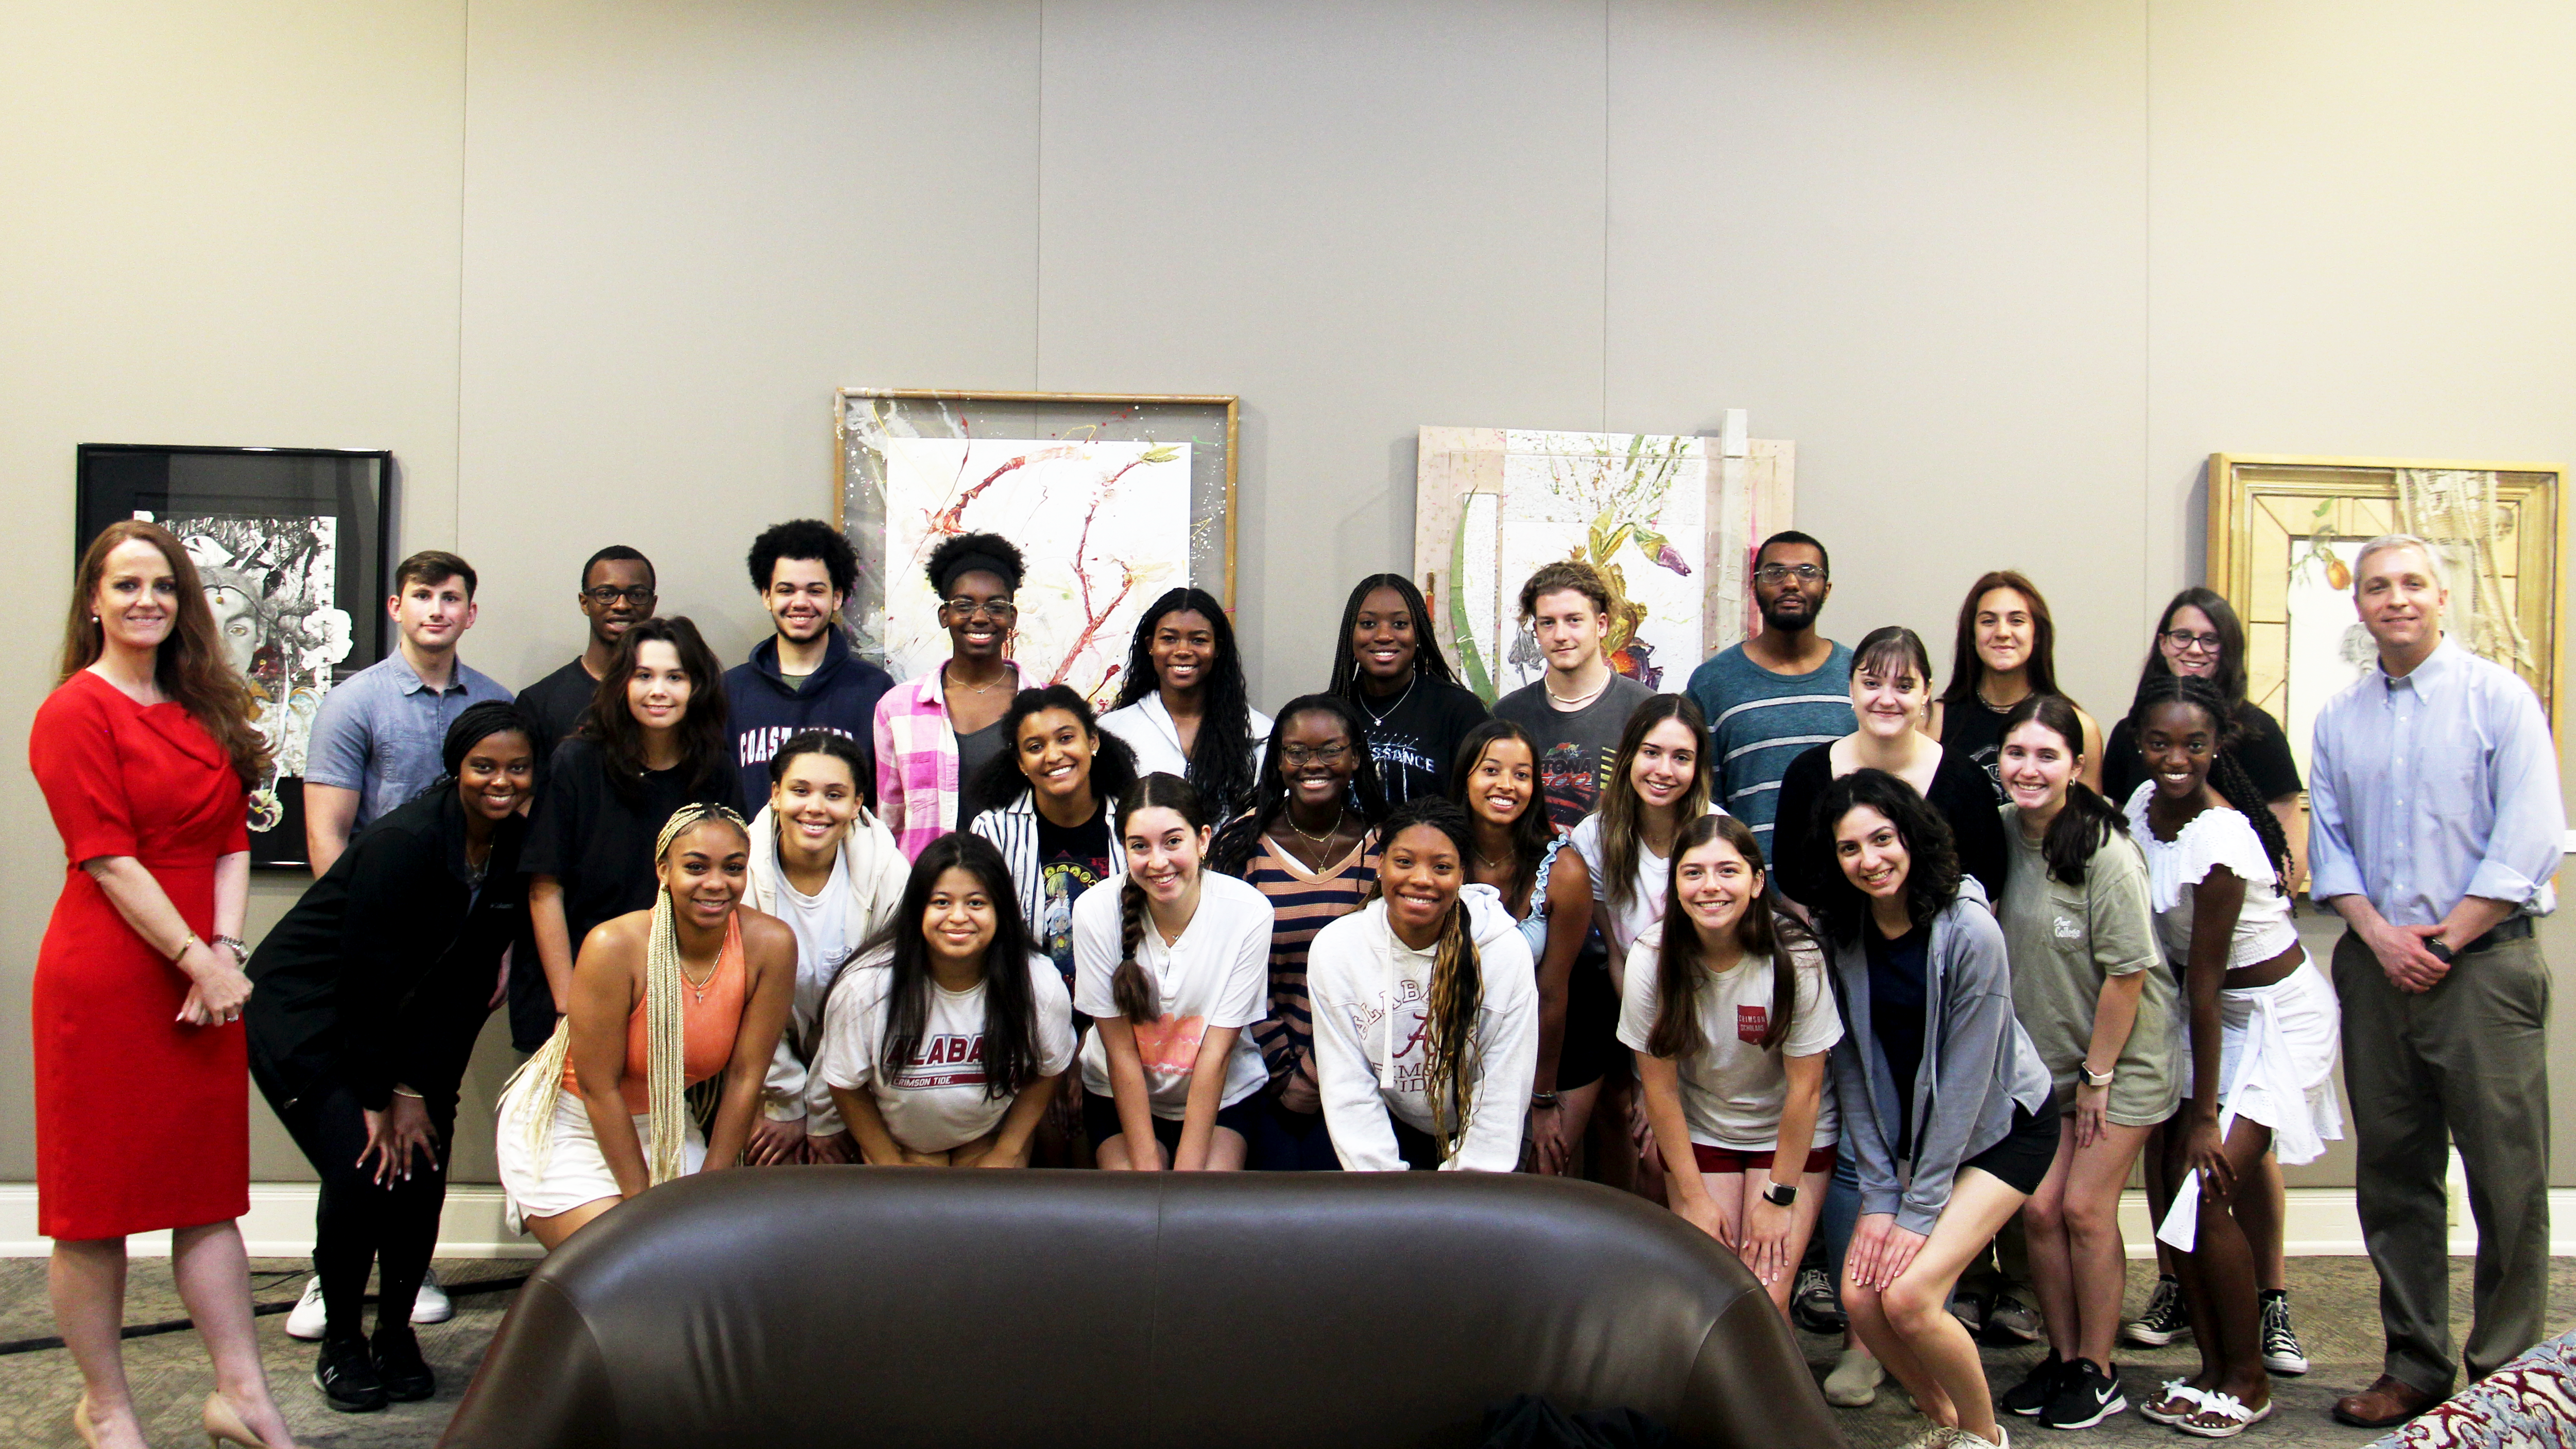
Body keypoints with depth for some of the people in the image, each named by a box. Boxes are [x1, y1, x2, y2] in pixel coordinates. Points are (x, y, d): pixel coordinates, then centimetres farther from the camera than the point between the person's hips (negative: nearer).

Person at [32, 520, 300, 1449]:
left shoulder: (203, 712, 13)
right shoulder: (76, 710, -8)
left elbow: (233, 842, 10)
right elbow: (109, 860, -14)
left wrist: (227, 952, -4)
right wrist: (198, 959, -15)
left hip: (204, 980, 7)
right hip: (105, 980, -6)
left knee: (210, 1190, 11)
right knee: (98, 1201, 6)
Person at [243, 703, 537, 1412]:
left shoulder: (516, 851, -6)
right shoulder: (403, 841, -26)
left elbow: (468, 987, -2)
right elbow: (365, 975, -22)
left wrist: (416, 1091, -6)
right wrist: (381, 1097, -14)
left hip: (390, 1026, 6)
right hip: (302, 1012, -6)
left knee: (422, 1171, -4)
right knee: (363, 1172, -16)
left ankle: (395, 1335, 15)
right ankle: (341, 1342, 4)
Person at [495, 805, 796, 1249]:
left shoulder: (771, 945, -18)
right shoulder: (613, 946, -27)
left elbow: (746, 1077, -12)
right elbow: (599, 1087, -20)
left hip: (663, 1125, 4)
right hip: (567, 1126, -4)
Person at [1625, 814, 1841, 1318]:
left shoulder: (1796, 959, -21)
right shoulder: (1651, 958, -17)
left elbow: (1805, 1087, -13)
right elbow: (1660, 1087, -9)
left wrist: (1779, 1199, -9)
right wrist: (1694, 1197, -7)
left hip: (1791, 1137, -1)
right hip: (1698, 1135, 1)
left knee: (1764, 1301, -13)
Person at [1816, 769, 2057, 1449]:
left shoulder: (1969, 932, -23)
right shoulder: (1841, 936, -8)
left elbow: (1965, 1076, -20)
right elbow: (1853, 1069, -4)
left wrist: (1920, 1212, -17)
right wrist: (1879, 1198, -9)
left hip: (2000, 1126, -5)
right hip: (1910, 1135, 5)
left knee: (1908, 1295, -18)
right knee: (1860, 1296, -9)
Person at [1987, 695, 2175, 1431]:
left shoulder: (2106, 852, -21)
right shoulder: (2000, 831, -4)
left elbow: (2126, 973, -17)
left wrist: (2097, 1076, -12)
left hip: (2124, 1055, -5)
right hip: (2044, 1058, 5)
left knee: (2085, 1208, -5)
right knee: (2038, 1208, 1)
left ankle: (2098, 1372, 11)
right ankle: (2062, 1357, 19)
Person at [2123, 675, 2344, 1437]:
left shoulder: (2218, 841, -29)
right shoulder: (2145, 802, -5)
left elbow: (2204, 986, -23)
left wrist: (2205, 1115, -17)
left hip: (2278, 1012, -7)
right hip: (2220, 1009, 7)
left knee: (2206, 1190, -11)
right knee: (2175, 1178, 2)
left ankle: (2249, 1382, 7)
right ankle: (2213, 1370, 15)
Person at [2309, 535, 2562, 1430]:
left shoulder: (2498, 698, -1)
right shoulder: (2339, 719, 12)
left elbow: (2530, 838, -7)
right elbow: (2326, 841, 10)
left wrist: (2446, 938, -10)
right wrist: (2378, 933, -5)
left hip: (2483, 960, -4)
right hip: (2377, 966, 4)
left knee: (2507, 1175, -2)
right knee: (2393, 1172, 8)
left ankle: (2506, 1370, 9)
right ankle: (2415, 1365, 17)